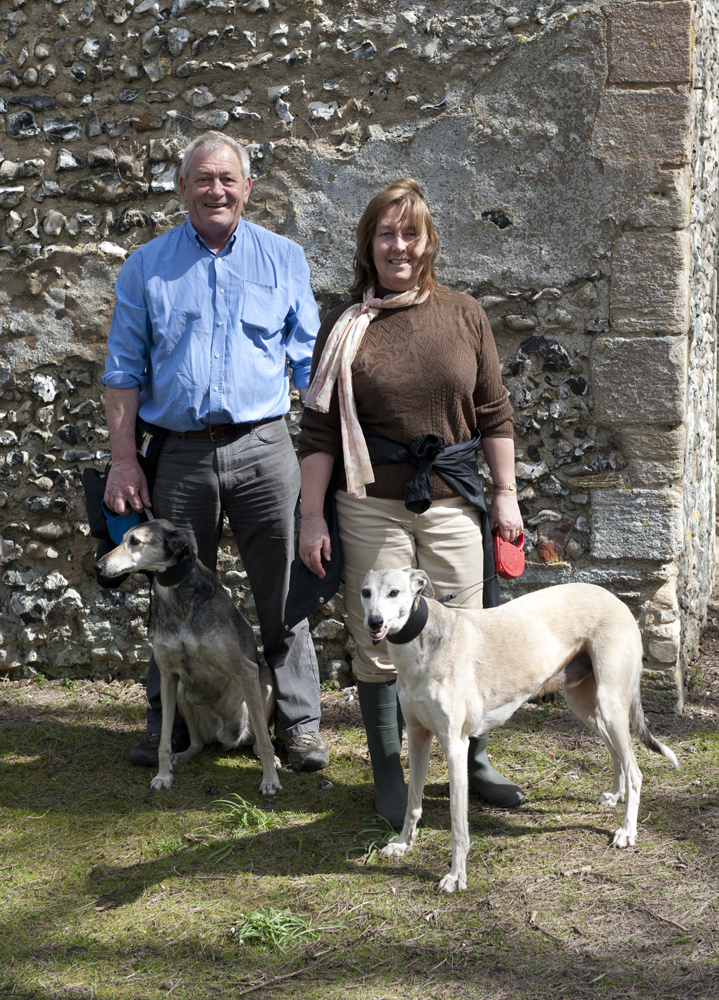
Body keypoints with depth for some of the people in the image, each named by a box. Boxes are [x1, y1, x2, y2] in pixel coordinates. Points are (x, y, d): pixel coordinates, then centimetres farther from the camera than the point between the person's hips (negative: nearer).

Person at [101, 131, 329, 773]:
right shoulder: (147, 268, 8)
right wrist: (123, 461, 0)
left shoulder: (284, 260, 9)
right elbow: (125, 371, 8)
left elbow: (310, 364, 9)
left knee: (284, 594, 1)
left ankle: (299, 723, 11)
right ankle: (169, 724, 21)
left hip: (264, 449, 0)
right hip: (181, 453, 1)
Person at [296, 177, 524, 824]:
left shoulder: (463, 315, 6)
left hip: (454, 502, 1)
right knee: (379, 643, 4)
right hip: (372, 505, -1)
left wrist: (506, 493, 7)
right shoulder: (345, 327, 2)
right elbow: (320, 429, 1)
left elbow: (494, 412, 10)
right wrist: (312, 517, -3)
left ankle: (476, 761, 23)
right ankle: (389, 776, 16)